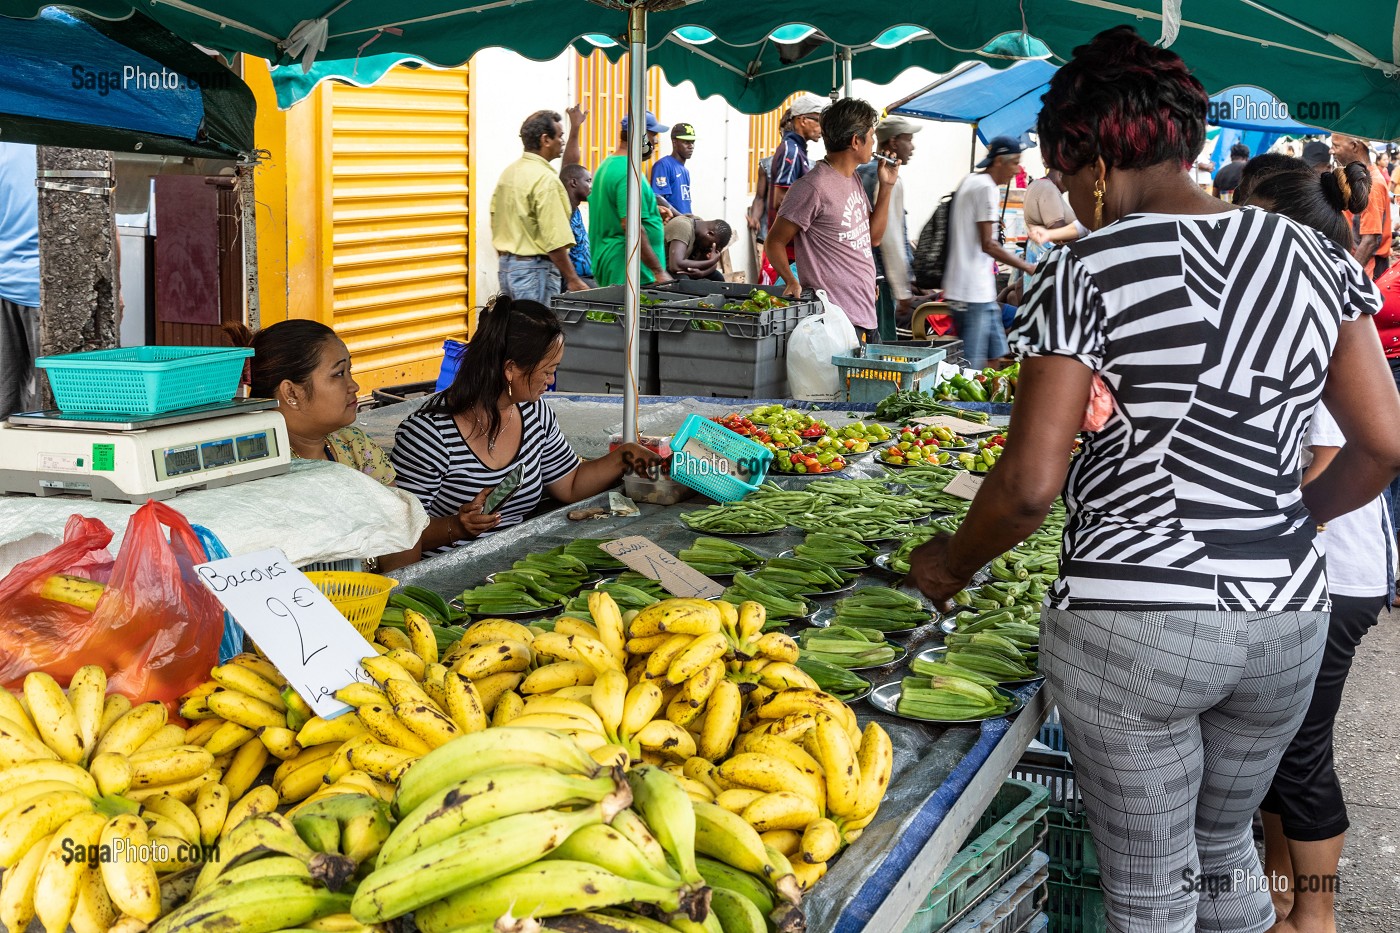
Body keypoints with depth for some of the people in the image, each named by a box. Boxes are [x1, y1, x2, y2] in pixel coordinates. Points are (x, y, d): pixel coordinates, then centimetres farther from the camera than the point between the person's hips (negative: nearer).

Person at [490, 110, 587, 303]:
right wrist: (573, 280, -15)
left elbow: (495, 220, 17)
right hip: (534, 268, -9)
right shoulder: (545, 179, -16)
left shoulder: (508, 173, 11)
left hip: (506, 266, 9)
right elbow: (555, 240, -20)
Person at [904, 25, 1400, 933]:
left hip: (1132, 619, -5)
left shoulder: (1088, 271, -13)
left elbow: (1030, 485, -15)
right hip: (1286, 617, 6)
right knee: (1226, 844, 27)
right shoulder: (1314, 256, 2)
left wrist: (950, 565, 3)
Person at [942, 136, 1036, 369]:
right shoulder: (986, 187, -14)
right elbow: (988, 245, -19)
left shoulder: (970, 181, 17)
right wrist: (1028, 267, -15)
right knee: (971, 367, -8)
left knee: (996, 356, 15)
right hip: (973, 293, -11)